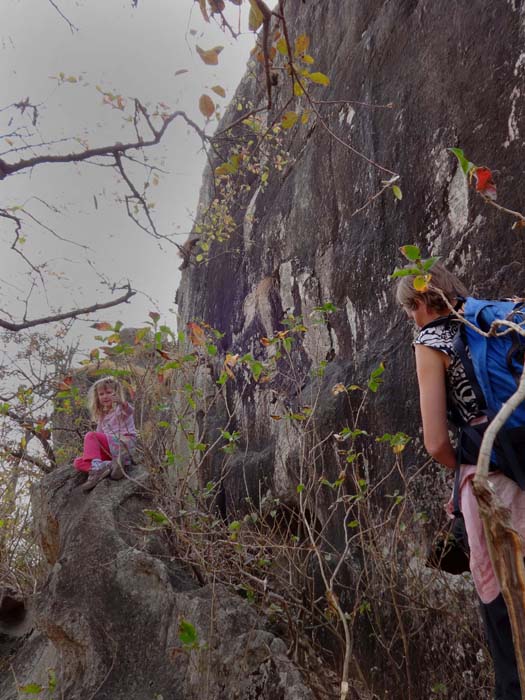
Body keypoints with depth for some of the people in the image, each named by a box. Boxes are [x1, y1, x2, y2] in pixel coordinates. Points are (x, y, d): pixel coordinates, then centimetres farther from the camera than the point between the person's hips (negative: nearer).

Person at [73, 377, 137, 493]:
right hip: (109, 452, 7)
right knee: (78, 463, -6)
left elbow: (129, 411, -22)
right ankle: (106, 466, -29)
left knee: (91, 435, -21)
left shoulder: (120, 408, 5)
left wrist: (123, 403, -45)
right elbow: (100, 437, 27)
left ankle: (96, 466, -34)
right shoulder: (102, 417, 27)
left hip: (124, 446, -7)